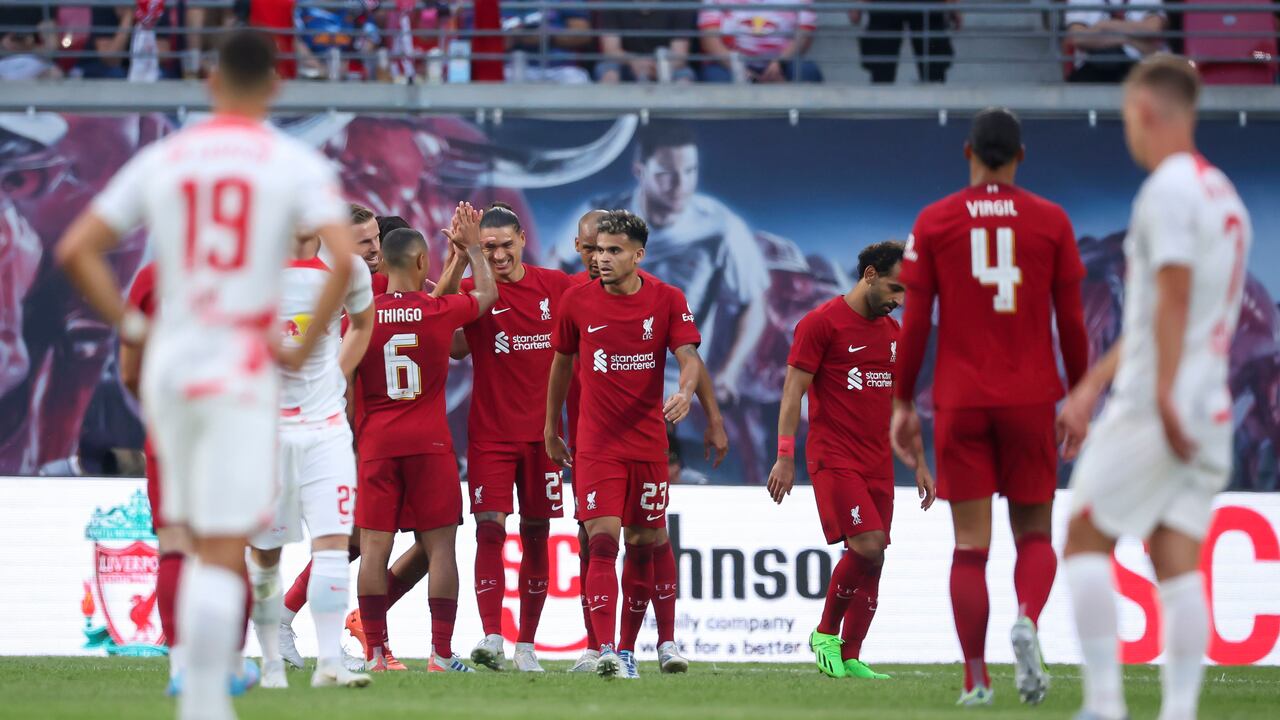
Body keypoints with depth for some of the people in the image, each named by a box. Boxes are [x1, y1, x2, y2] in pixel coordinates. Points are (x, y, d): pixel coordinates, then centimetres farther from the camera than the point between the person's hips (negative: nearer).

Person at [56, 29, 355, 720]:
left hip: (169, 368, 4)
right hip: (241, 371, -3)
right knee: (224, 553, -3)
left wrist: (129, 325, 9)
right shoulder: (297, 164, -2)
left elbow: (75, 250, 4)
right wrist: (306, 347, -5)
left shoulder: (159, 160, 7)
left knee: (202, 546, 17)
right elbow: (344, 258, -15)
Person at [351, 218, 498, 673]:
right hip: (430, 442, -1)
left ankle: (375, 652, 0)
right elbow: (487, 294, 17)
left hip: (376, 444, 1)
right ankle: (442, 655, -1)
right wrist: (472, 247, 29)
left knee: (374, 546, 3)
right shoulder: (440, 311, -4)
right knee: (440, 546, 2)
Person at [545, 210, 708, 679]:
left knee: (643, 544, 8)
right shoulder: (577, 301, 1)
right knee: (602, 541, -14)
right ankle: (605, 649, -21)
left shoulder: (667, 300, -1)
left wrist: (686, 391, -31)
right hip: (596, 442, -1)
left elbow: (689, 355, -9)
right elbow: (562, 362, 13)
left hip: (649, 441, 1)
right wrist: (551, 426, 17)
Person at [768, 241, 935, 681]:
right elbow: (793, 391, -7)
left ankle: (850, 658, 6)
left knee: (872, 562, 1)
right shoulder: (821, 323, -5)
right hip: (834, 458, -7)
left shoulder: (893, 332, 16)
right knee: (867, 546, -19)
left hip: (878, 463, 7)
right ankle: (826, 633, -1)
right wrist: (785, 456, -13)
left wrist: (919, 464, 19)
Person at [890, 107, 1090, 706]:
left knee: (970, 545, 2)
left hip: (960, 403, 0)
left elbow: (915, 322, 0)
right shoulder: (1051, 222, 2)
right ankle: (1027, 619, -21)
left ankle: (976, 680, -2)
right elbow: (1071, 321, 3)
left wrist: (903, 404, 7)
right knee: (1035, 534, 10)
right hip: (1031, 399, 0)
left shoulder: (934, 223, 1)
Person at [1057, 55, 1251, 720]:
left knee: (1085, 540, 2)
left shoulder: (1169, 187, -10)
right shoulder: (1223, 193, 18)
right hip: (1210, 412, 8)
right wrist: (1093, 385, 26)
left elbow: (1173, 296, -20)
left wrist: (1164, 396, -25)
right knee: (1178, 567, 4)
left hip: (1157, 410, -8)